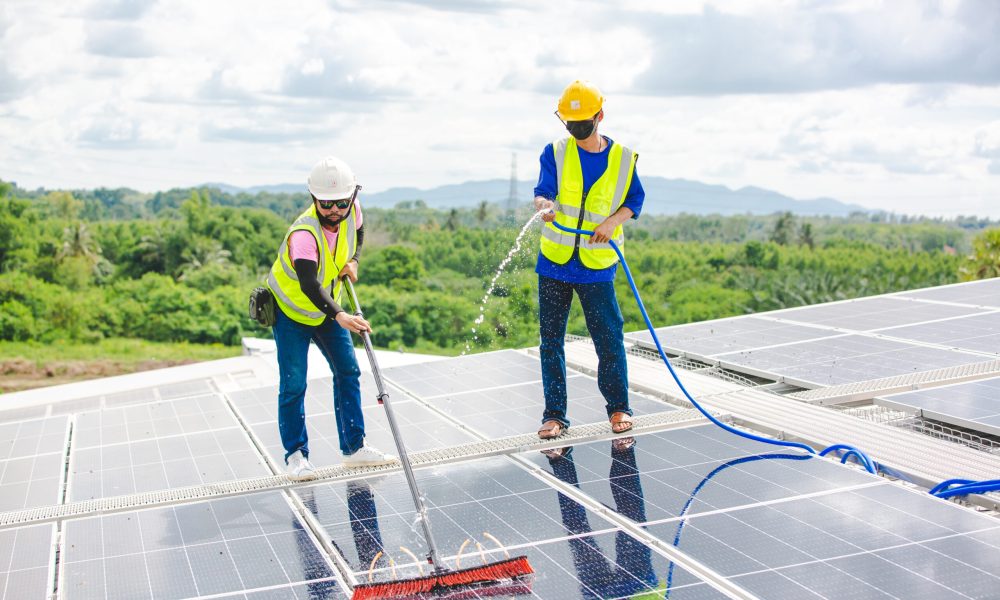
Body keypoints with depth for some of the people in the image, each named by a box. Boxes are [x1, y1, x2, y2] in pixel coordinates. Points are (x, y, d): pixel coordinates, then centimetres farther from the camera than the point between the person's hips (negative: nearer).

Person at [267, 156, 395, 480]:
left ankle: (354, 447, 12)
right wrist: (339, 315, -61)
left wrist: (352, 261, -8)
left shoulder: (352, 210, -15)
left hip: (327, 307, 6)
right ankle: (295, 454, 8)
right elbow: (308, 285, -47)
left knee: (348, 372, 4)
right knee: (294, 383, -7)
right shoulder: (304, 234, -35)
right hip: (290, 308, -6)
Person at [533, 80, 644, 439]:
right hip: (554, 262, 1)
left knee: (609, 338, 0)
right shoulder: (555, 154, 0)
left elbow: (635, 200, 11)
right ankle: (554, 413, 14)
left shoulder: (623, 159, 2)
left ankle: (618, 406, 18)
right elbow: (543, 192, -10)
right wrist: (545, 206, -35)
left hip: (597, 265, -1)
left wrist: (613, 221, -9)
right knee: (550, 340, 4)